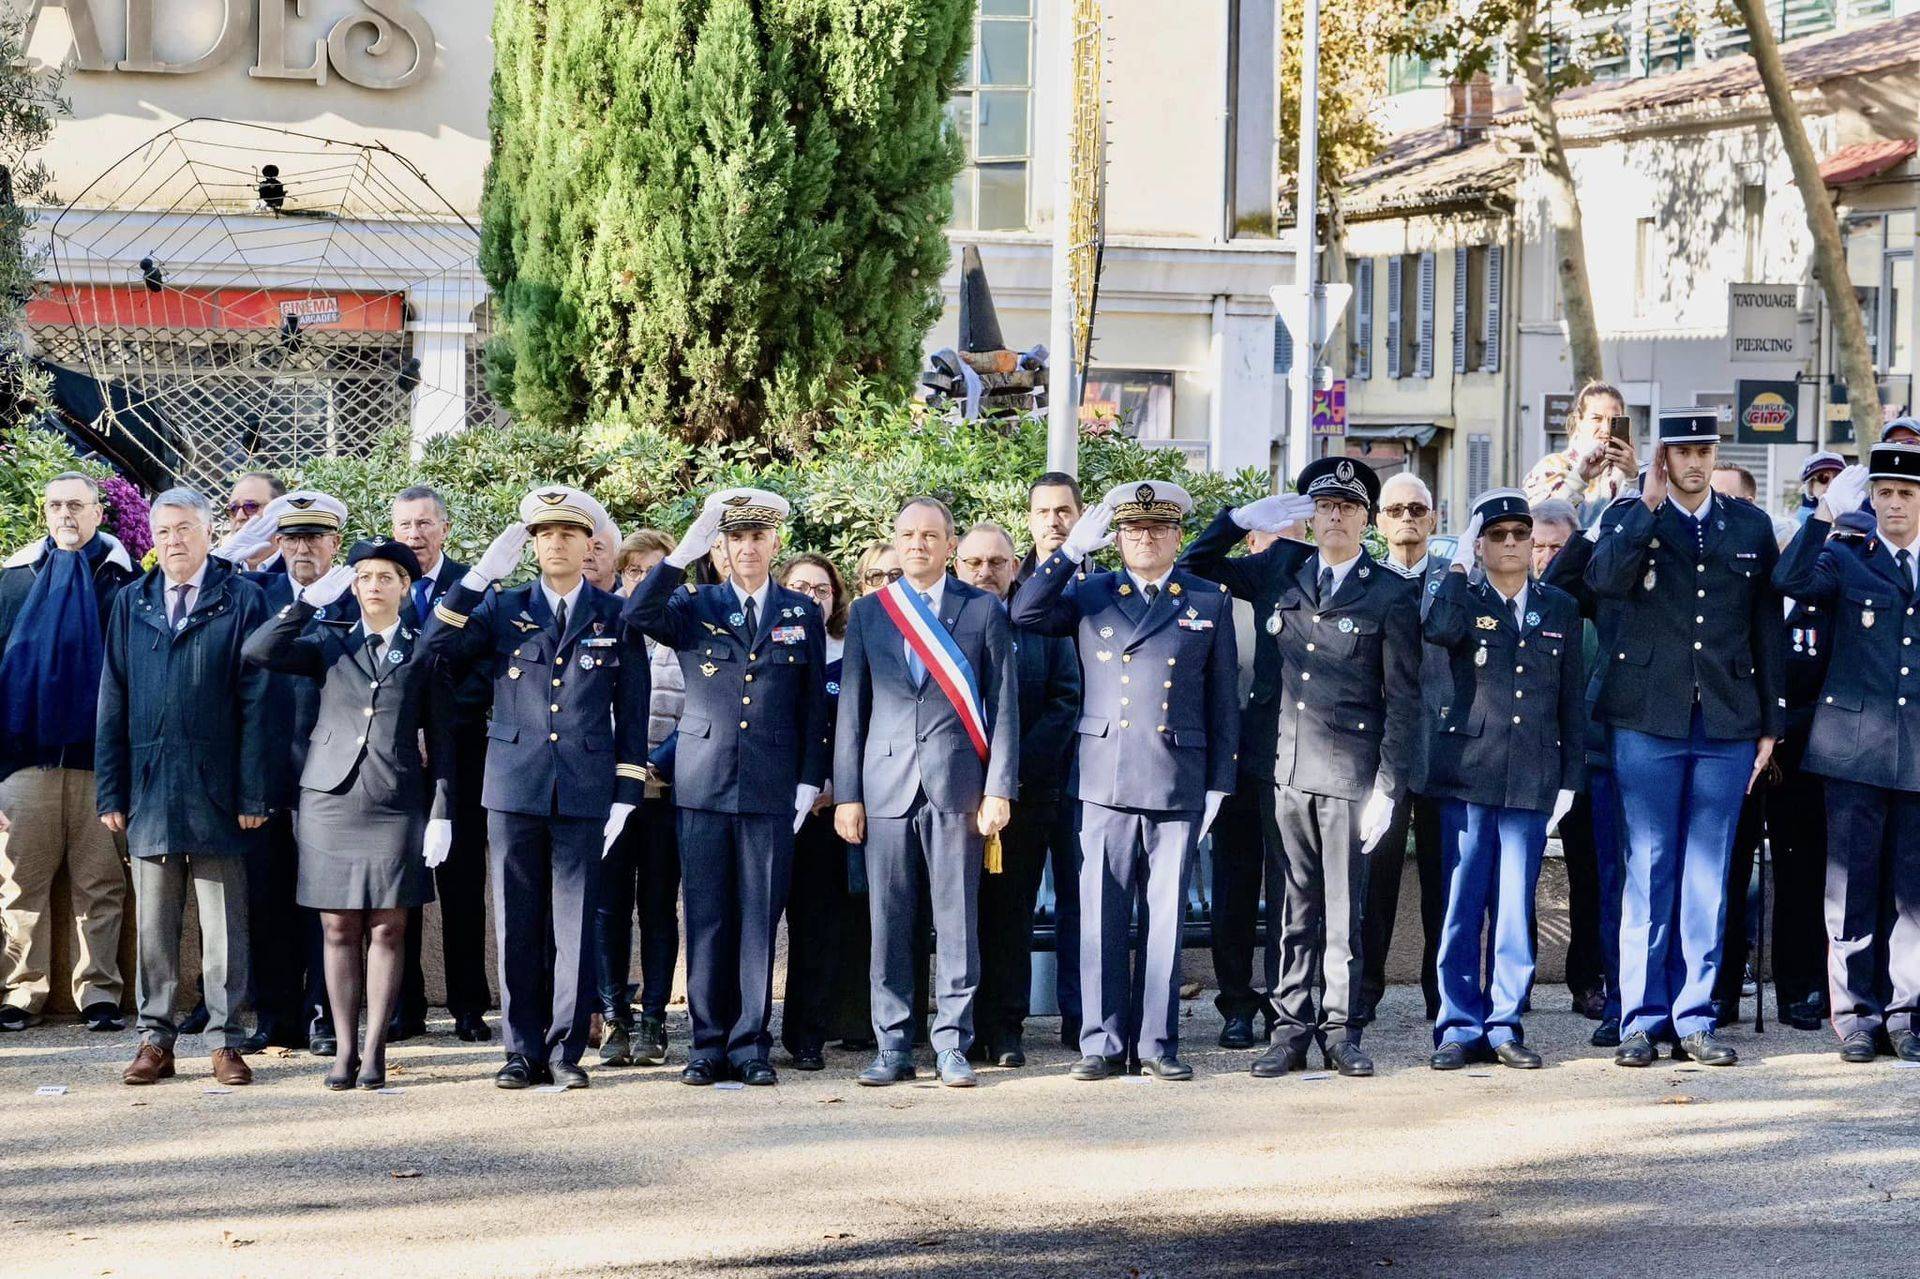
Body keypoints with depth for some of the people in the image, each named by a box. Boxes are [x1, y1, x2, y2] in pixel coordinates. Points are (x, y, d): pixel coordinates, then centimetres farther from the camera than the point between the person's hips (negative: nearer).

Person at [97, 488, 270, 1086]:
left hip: (215, 791, -3)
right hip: (148, 791, 3)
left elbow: (256, 703, -3)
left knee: (224, 926, 2)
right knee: (153, 925, 8)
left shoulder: (242, 600, 0)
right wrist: (111, 791, 4)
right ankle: (156, 1040, 14)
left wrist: (252, 794, -8)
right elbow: (113, 701, 11)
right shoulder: (132, 603, 11)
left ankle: (228, 1041, 7)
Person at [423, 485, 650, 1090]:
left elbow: (632, 711, 7)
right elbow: (437, 647, -7)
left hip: (585, 791, -1)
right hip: (515, 786, 1)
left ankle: (565, 1050, 7)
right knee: (517, 925, 3)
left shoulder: (616, 617, 7)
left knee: (575, 924, 1)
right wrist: (481, 574, -13)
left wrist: (626, 794, 0)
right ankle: (523, 1050, 10)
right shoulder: (502, 609, 8)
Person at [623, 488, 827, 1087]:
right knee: (707, 918, 2)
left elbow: (814, 706, 10)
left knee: (760, 919, 1)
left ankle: (751, 1045, 6)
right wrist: (684, 552, -19)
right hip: (704, 784, 0)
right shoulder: (694, 609, 7)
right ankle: (710, 1045, 8)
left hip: (772, 788, 0)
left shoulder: (803, 616, 10)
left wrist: (809, 781, 3)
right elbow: (637, 615, -14)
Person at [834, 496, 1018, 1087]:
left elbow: (1003, 705, 4)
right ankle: (893, 1047, 9)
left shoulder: (984, 610, 6)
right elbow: (851, 706, 10)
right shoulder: (868, 611, 11)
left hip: (957, 784, -1)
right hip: (886, 784, 2)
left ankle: (952, 1044, 6)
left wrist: (999, 789, -4)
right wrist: (846, 793, 4)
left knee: (957, 919, -1)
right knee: (889, 921, 2)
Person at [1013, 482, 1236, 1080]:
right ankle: (1103, 1043, 6)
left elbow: (1223, 701, 9)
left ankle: (1157, 1042, 10)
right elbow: (1023, 614, -5)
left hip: (1179, 783, 0)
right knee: (1102, 917, 0)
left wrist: (1219, 783, 5)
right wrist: (1071, 550, -9)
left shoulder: (1210, 602, 10)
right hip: (1105, 780, 0)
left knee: (1165, 918, 3)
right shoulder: (1090, 595, 11)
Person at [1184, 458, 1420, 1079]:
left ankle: (1341, 1030, 10)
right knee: (1297, 908, 7)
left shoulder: (1391, 595, 0)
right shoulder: (1279, 569, 10)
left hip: (1351, 772, -3)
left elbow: (1403, 701, -1)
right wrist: (1242, 517, 4)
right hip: (1286, 770, 3)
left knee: (1344, 909, 3)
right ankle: (1292, 1030, 11)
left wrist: (1388, 788, -7)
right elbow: (1197, 565, 20)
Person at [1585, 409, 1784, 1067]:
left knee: (1707, 875, 5)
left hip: (1728, 725, 2)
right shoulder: (1628, 516, 4)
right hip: (1649, 718, -2)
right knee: (1648, 871, 0)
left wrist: (1771, 725, 8)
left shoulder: (1750, 526, 10)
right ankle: (1642, 1018, 6)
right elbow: (1604, 579, -17)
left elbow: (1767, 628, 11)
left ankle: (1694, 1017, 11)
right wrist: (1649, 503, -16)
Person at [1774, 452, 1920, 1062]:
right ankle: (1857, 1013, 6)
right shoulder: (1844, 560, 7)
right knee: (1853, 883, 0)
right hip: (1855, 746, -2)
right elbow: (1790, 579, -14)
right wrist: (1826, 513, -20)